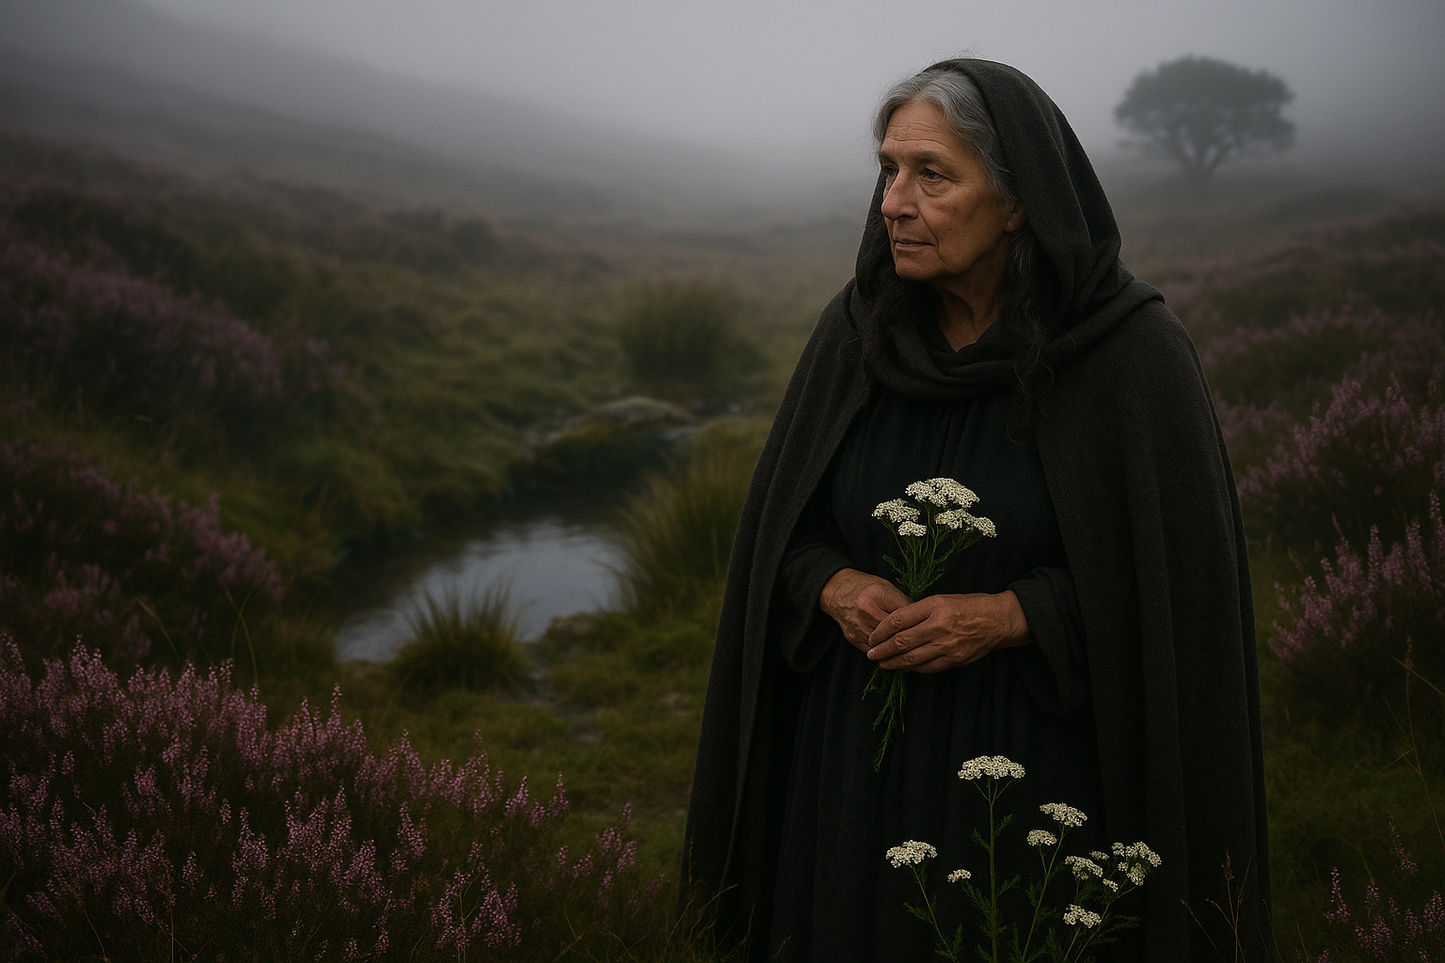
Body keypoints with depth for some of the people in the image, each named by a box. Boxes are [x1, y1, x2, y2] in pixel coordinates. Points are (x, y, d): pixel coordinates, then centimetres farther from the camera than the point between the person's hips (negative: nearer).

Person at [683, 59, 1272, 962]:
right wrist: (836, 588, -13)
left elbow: (1178, 574, -10)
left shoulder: (1134, 352, -13)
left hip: (1044, 765, -3)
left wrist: (1011, 616, -19)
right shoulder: (857, 329, -1)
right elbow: (783, 528, 7)